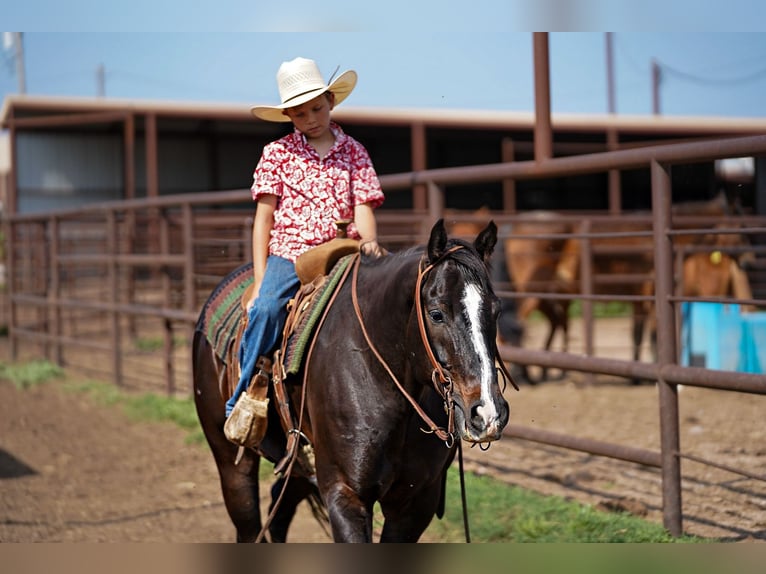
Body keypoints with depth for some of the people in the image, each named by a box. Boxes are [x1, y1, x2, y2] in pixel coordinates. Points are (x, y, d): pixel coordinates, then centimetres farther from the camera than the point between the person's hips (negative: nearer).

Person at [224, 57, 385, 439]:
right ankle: (240, 401, -17)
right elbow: (264, 217, 6)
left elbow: (363, 207, 5)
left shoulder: (353, 152, 12)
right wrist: (260, 280, -1)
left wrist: (369, 242, -18)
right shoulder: (277, 153, 9)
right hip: (287, 254, -1)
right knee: (266, 309, -28)